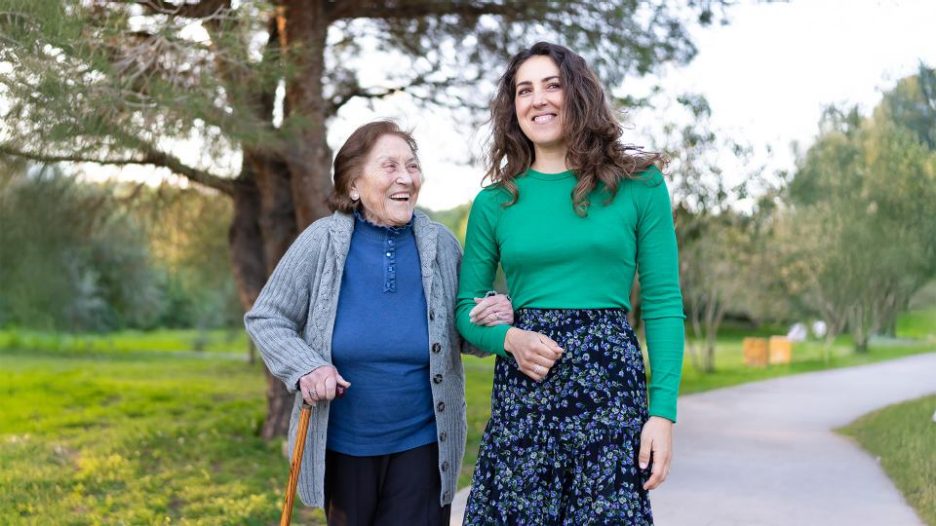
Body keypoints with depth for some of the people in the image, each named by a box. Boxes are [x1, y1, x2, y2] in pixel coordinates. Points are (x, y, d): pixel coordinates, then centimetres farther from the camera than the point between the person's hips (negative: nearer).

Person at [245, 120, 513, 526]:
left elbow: (462, 335, 5)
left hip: (422, 444, 0)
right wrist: (305, 369, -21)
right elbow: (264, 319, -4)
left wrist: (492, 321, -17)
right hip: (340, 445, 0)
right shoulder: (322, 241, -11)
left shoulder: (441, 245, -6)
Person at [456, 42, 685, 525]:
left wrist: (663, 410, -6)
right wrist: (510, 339, -10)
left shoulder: (638, 184, 3)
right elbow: (466, 308, 12)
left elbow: (663, 303, 1)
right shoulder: (495, 202, 7)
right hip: (520, 394, 2)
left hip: (612, 382, -1)